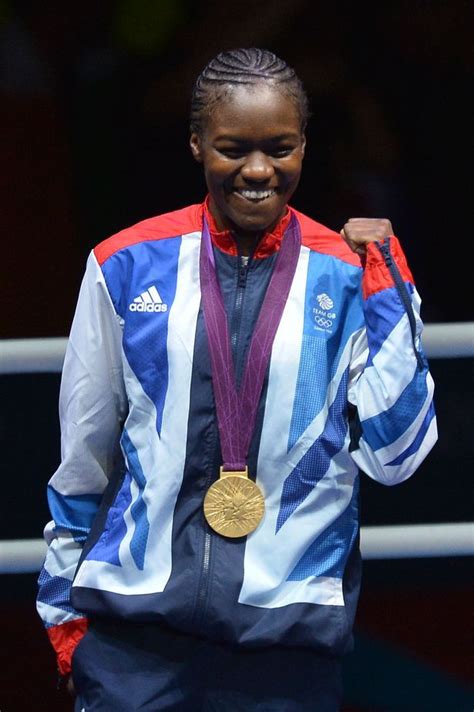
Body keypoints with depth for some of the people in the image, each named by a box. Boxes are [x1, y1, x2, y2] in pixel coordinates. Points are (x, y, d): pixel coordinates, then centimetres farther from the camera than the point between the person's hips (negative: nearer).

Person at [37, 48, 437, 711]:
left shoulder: (348, 276, 1)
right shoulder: (128, 265, 2)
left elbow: (394, 455, -3)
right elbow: (83, 454, 11)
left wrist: (385, 283, -6)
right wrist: (64, 605, 15)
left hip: (291, 633, 0)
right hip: (133, 627, 0)